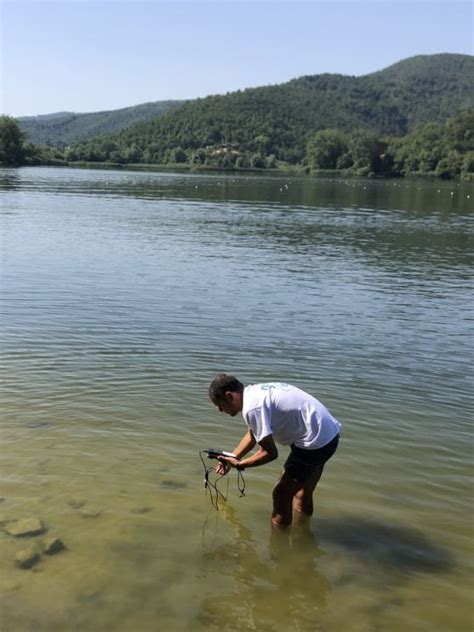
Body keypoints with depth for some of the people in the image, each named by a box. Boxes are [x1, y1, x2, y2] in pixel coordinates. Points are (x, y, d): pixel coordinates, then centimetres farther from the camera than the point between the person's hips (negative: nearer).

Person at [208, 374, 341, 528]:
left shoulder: (252, 407, -20)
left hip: (316, 441, -9)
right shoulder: (255, 392, 10)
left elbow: (270, 453, -17)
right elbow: (252, 434, 23)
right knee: (303, 494, 28)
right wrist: (231, 458, 18)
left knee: (281, 494, 6)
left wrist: (240, 465, -3)